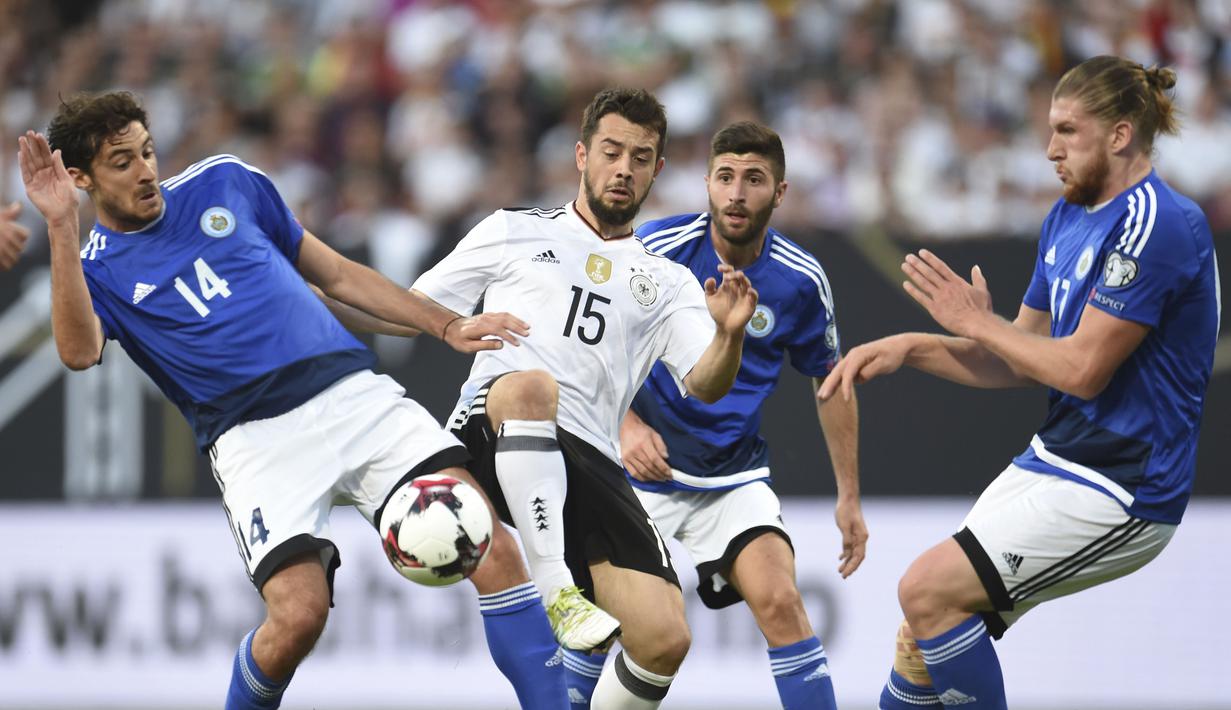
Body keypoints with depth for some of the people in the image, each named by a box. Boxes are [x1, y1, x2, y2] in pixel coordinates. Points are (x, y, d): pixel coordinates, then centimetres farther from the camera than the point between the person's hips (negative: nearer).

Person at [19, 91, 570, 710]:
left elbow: (336, 275, 24)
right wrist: (60, 225, -22)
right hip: (252, 437, -3)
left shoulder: (223, 182, 17)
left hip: (352, 394, 3)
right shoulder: (93, 268, 7)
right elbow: (79, 351, -17)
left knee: (490, 547, -17)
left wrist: (448, 328, 18)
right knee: (298, 614, -24)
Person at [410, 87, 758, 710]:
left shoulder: (668, 283, 22)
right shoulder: (513, 232, 19)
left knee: (664, 639, -15)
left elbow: (704, 385, 6)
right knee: (532, 385, -40)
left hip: (591, 466, 3)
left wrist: (729, 336, -14)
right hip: (488, 442, -3)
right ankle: (556, 590, -39)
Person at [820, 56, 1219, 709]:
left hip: (1120, 495, -9)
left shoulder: (1156, 225, -18)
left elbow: (1082, 368, -22)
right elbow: (1021, 359, 16)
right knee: (923, 634, 6)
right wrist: (910, 348, 1)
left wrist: (975, 322, -8)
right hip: (1053, 461, 9)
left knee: (929, 590, -20)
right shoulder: (1068, 218, 12)